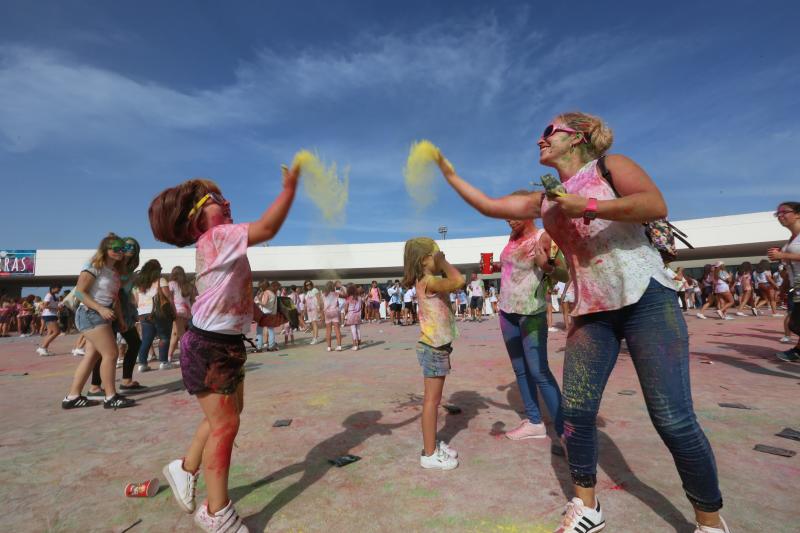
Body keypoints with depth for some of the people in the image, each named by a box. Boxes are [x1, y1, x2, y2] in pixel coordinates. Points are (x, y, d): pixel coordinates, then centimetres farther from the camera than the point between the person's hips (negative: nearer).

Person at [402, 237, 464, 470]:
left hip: (437, 347, 10)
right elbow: (459, 281, -30)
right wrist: (442, 262, -17)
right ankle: (429, 453, 11)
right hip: (433, 348, -10)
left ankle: (433, 445, 31)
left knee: (434, 399, 18)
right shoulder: (427, 281, -19)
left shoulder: (431, 281, 12)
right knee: (432, 400, 0)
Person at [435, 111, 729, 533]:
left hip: (646, 298, -5)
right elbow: (489, 206, 16)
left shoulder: (608, 166, 1)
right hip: (591, 311, 5)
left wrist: (586, 207, -17)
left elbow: (656, 205, -14)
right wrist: (449, 173, 17)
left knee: (673, 418, -4)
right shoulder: (544, 201, 15)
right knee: (576, 410, 1)